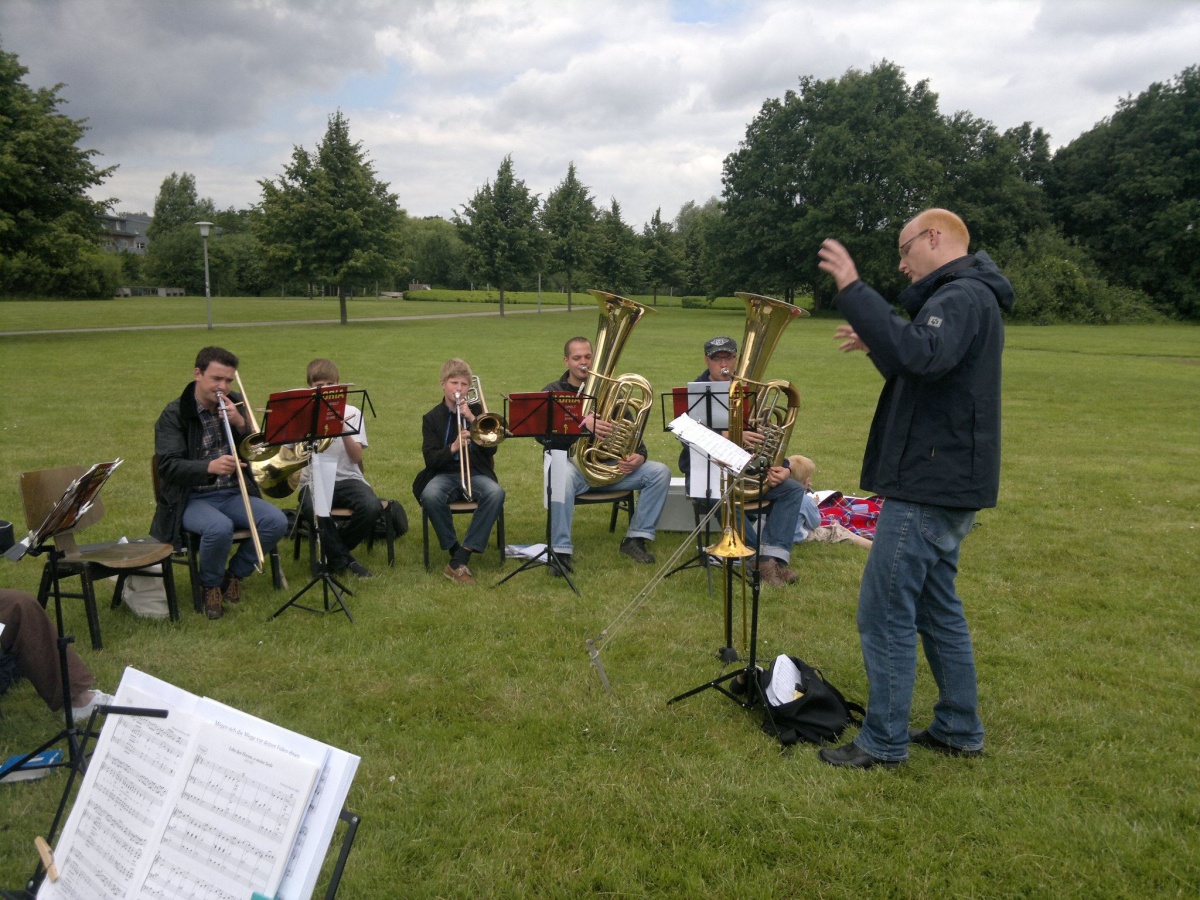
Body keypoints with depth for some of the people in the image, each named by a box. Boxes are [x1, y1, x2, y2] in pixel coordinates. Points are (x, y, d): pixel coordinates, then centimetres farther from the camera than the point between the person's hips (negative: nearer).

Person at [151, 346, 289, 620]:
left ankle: (235, 574, 4)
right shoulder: (174, 414, -3)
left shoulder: (236, 405, 10)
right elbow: (167, 466, -15)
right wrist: (209, 466, -32)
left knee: (276, 521, -22)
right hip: (192, 499, -4)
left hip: (233, 494, 4)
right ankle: (210, 584, -4)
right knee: (220, 527, -36)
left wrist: (241, 424, -14)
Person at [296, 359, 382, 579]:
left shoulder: (352, 413, 6)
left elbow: (357, 458, -5)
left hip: (347, 478, 1)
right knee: (315, 510, -36)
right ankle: (343, 560, -11)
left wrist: (343, 430, -20)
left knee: (372, 507, -30)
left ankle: (336, 549, 0)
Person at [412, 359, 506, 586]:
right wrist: (453, 447, -23)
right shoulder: (432, 418, 7)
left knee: (496, 493, -34)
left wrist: (472, 419, -12)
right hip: (444, 474, -1)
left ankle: (459, 562, -31)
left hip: (476, 473, 1)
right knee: (430, 496, -36)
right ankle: (454, 551, -16)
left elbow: (491, 448, -2)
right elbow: (430, 459, -3)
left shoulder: (477, 411, 10)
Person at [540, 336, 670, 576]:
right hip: (571, 462, -4)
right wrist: (582, 425, -27)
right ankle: (561, 552, -34)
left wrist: (639, 455, -10)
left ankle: (636, 538, -6)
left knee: (660, 472, -15)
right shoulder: (553, 392, 6)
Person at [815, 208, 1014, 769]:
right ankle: (959, 730, 28)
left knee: (886, 613, -4)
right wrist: (877, 345, 17)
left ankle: (884, 742, 6)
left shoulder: (963, 296, -15)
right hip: (943, 484, 11)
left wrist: (854, 292, -33)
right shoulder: (967, 298, 18)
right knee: (935, 607, 17)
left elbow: (922, 356, -36)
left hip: (930, 487, -11)